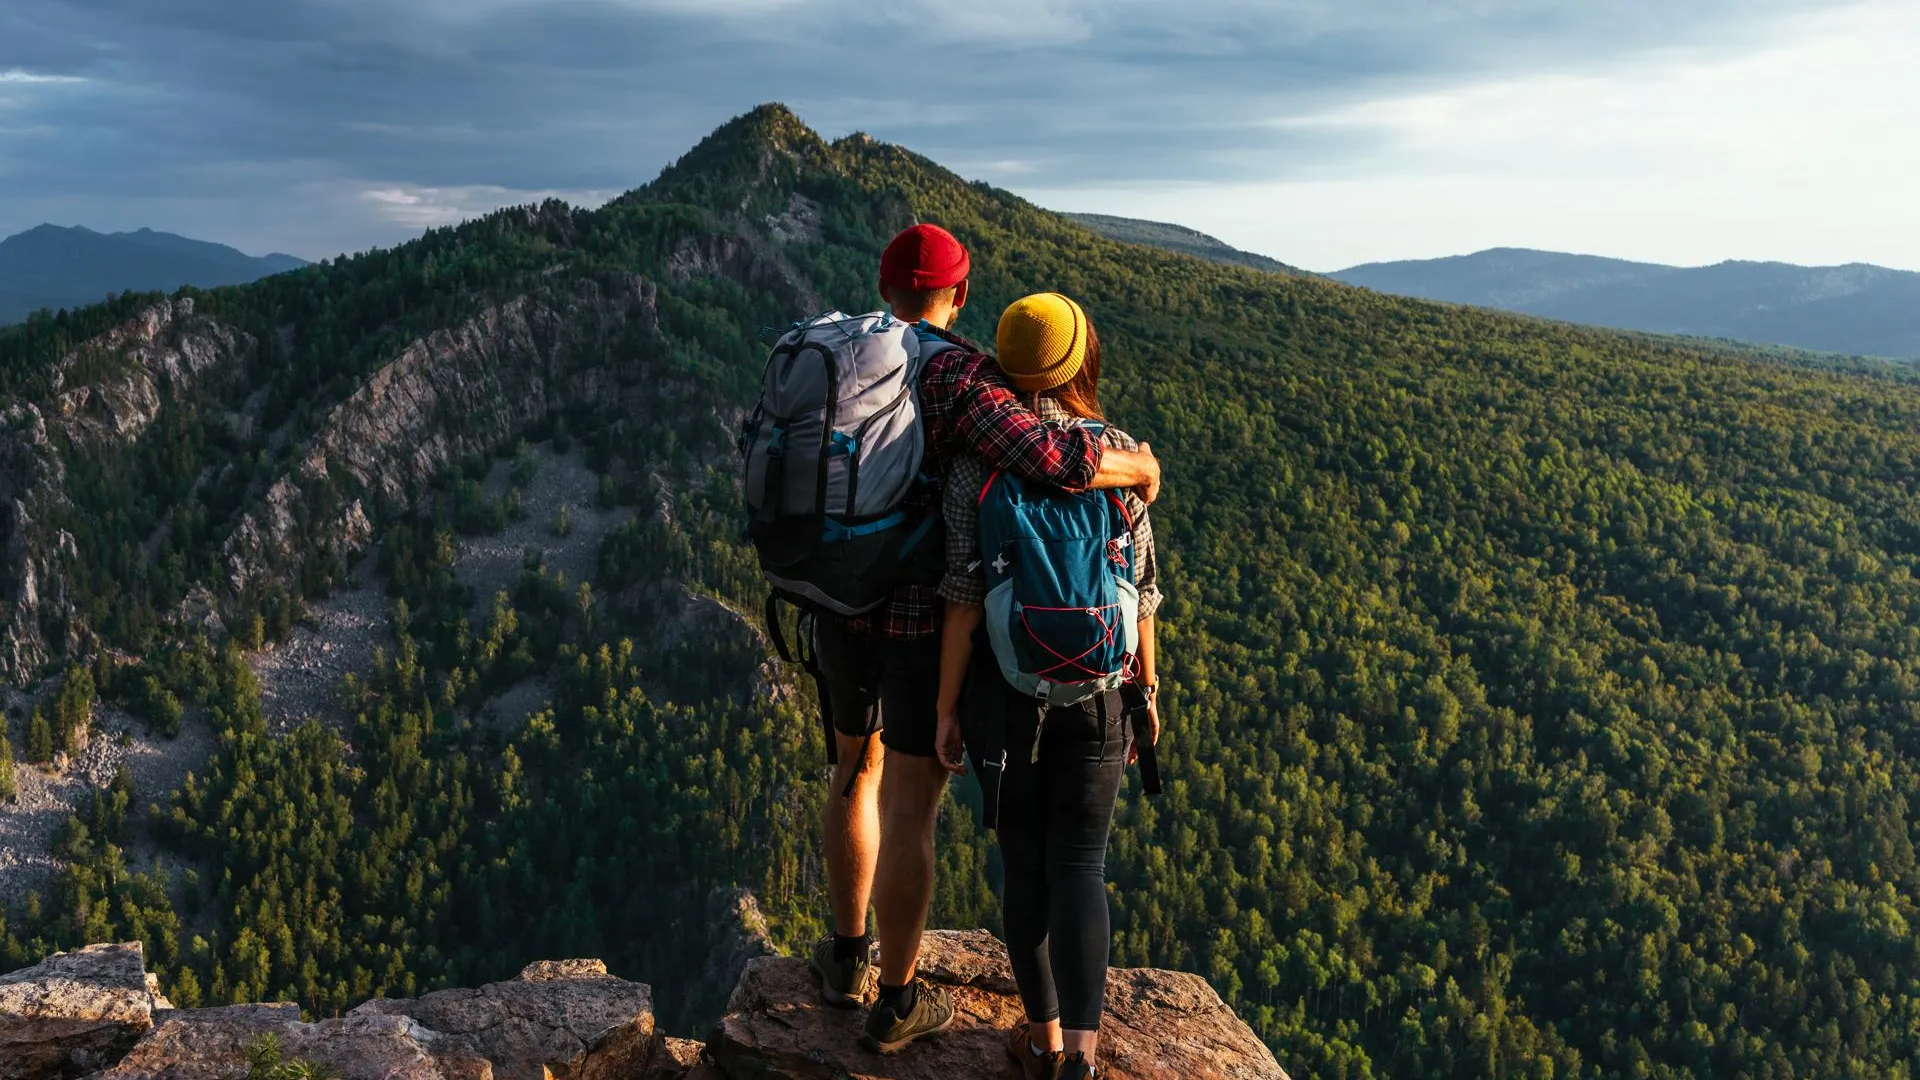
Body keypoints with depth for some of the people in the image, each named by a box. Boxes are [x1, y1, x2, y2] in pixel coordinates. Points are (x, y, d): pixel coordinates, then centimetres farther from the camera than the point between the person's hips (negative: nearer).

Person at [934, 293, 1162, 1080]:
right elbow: (1140, 588, 1)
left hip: (1006, 683, -1)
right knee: (1079, 863, 7)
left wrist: (947, 707, -3)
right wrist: (1148, 689, 13)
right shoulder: (1117, 452, -2)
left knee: (1023, 860, 14)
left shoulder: (978, 459, -8)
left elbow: (964, 593, -11)